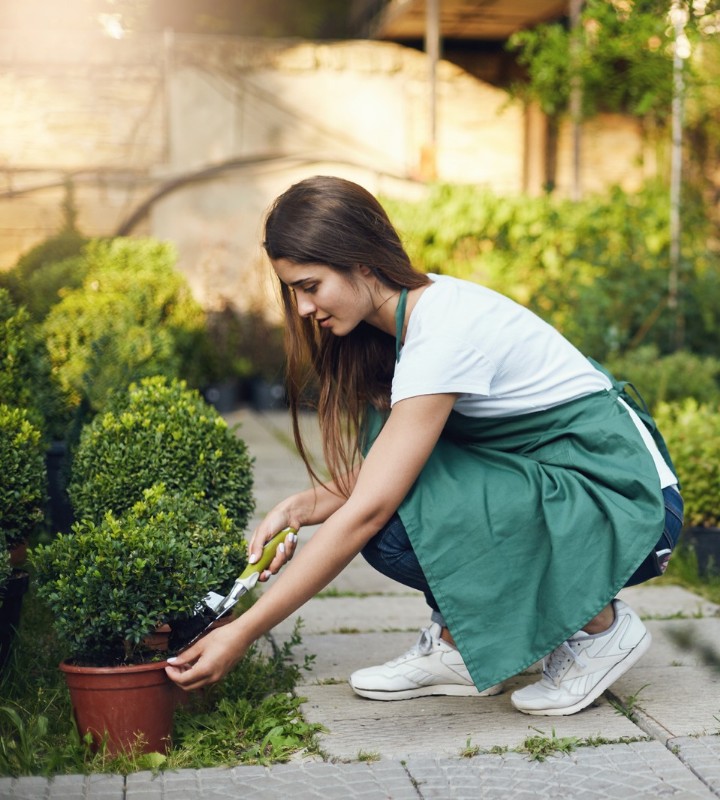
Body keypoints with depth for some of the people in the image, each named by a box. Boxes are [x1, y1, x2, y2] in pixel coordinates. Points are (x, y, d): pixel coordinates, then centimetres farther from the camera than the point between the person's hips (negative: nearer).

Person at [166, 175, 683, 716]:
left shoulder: (443, 334, -26)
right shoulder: (410, 312, 2)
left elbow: (368, 511, -28)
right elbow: (375, 475, 6)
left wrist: (243, 634, -25)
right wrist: (300, 508, -12)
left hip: (632, 505, -9)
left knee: (397, 529, -26)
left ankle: (599, 625, -5)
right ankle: (459, 644, 5)